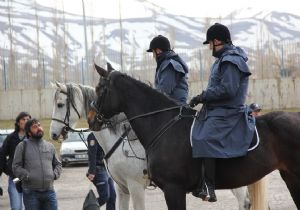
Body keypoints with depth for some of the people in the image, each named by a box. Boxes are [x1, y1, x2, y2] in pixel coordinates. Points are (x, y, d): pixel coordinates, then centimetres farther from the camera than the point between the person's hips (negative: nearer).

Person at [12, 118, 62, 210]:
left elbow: (58, 164, 22)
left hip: (49, 191, 3)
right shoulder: (22, 146, 4)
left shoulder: (50, 146, 16)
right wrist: (28, 177, -14)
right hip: (31, 192, -3)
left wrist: (55, 175, 3)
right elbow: (16, 167, -2)